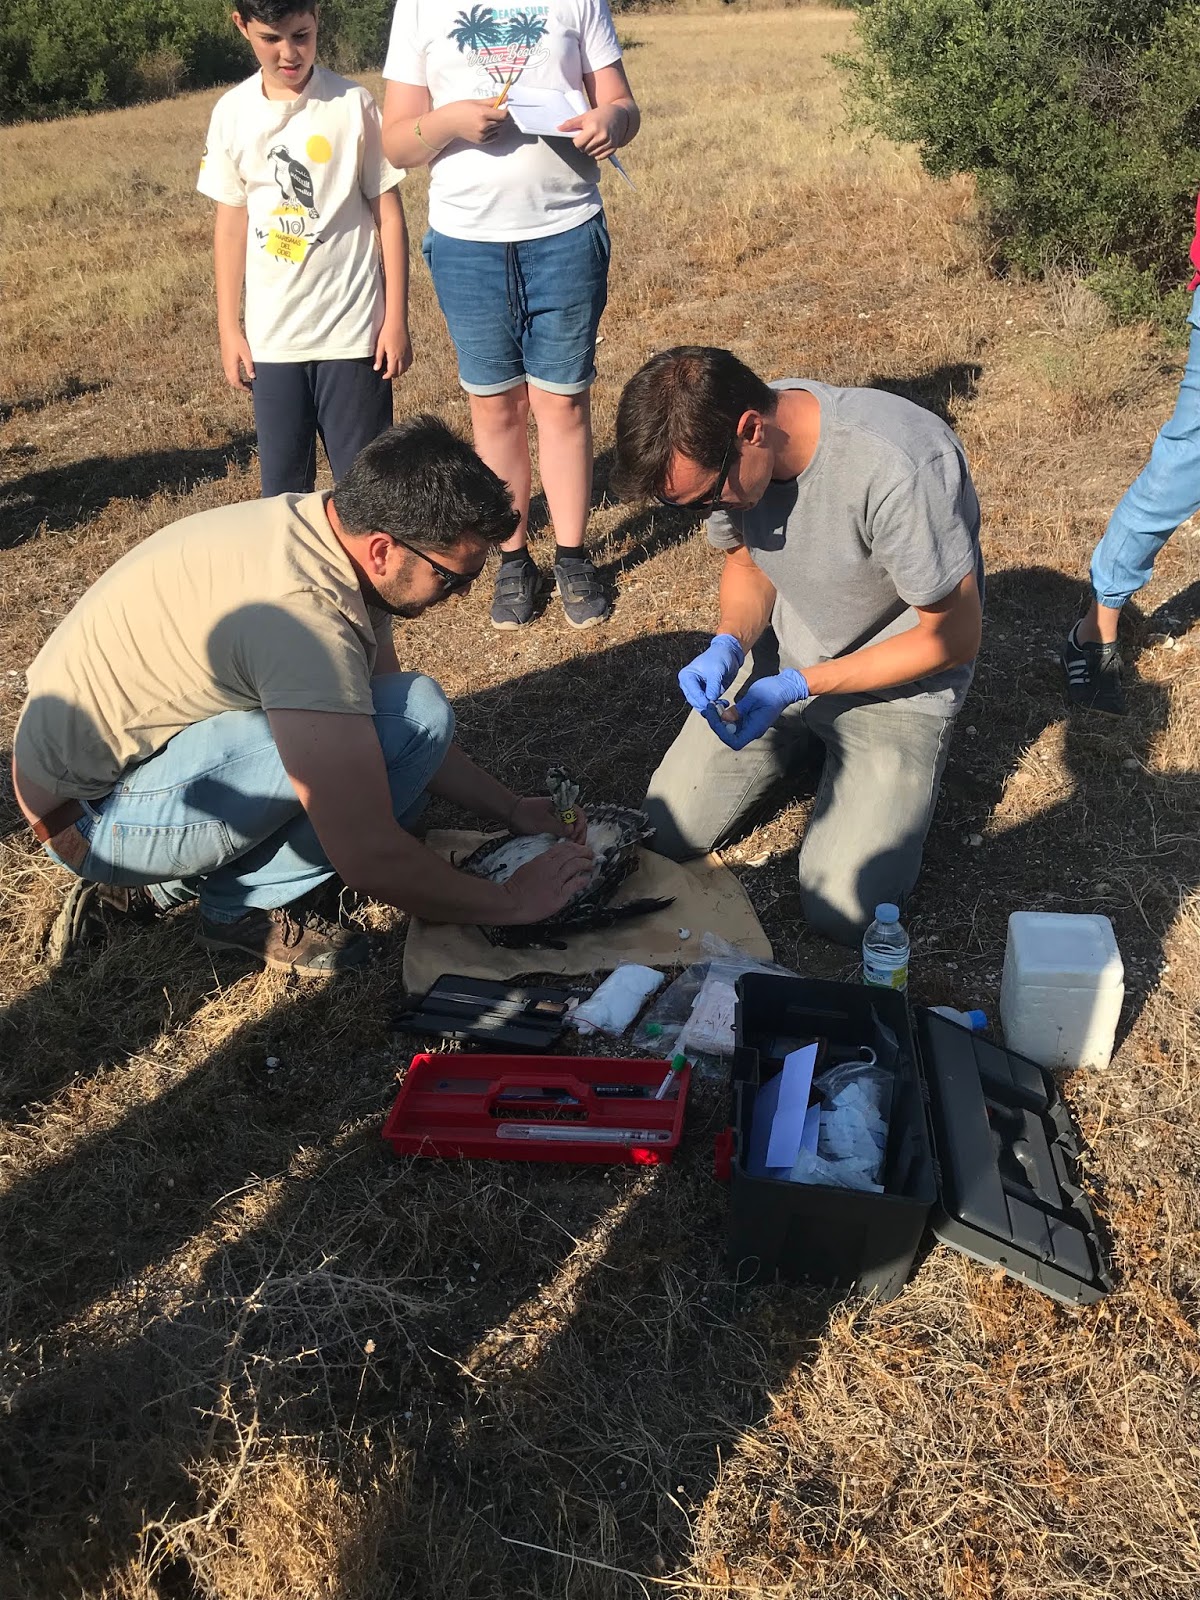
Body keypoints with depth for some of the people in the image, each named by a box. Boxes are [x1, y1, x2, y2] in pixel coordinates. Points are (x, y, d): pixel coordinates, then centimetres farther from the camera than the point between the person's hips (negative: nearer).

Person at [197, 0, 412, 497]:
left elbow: (388, 214, -1)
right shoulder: (232, 113, 4)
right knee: (282, 481, 8)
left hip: (353, 329, -2)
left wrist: (396, 319, -5)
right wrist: (228, 328, 7)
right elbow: (231, 223, 9)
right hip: (271, 335, 3)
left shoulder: (352, 103, -4)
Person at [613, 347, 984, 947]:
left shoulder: (900, 468, -35)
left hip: (899, 680, -5)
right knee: (668, 833, 0)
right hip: (781, 657, 5)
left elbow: (954, 638, -23)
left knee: (842, 913, -14)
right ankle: (812, 741, 21)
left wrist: (798, 685, -24)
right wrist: (729, 644, -16)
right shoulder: (715, 447, -15)